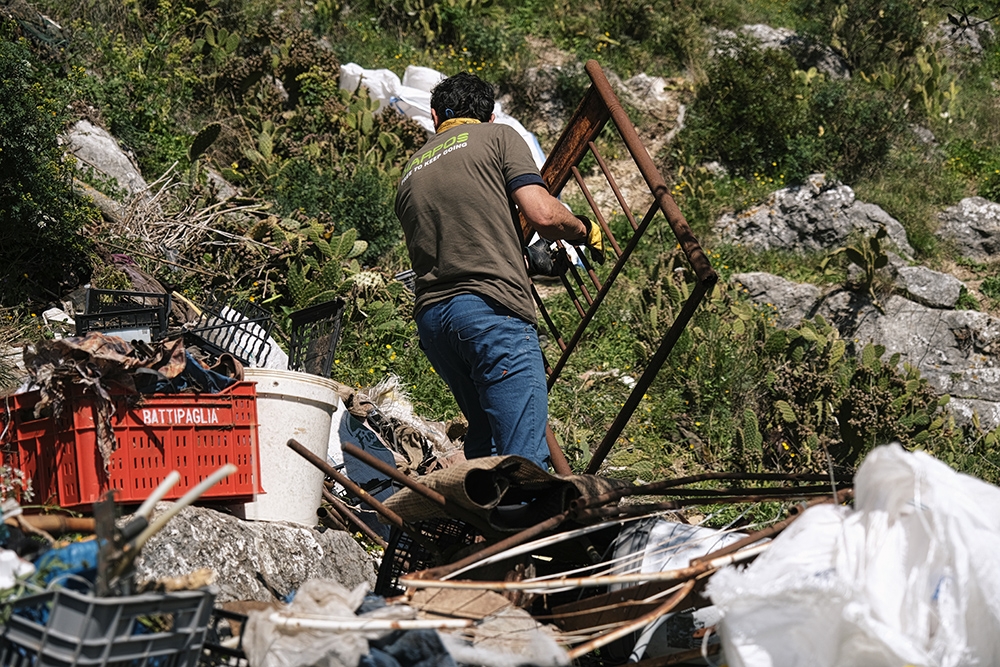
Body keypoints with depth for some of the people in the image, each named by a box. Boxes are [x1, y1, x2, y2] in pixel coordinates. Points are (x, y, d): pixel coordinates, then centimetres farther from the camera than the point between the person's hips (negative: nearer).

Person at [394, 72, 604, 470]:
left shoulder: (410, 173, 26)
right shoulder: (498, 137, 9)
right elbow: (542, 214, -5)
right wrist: (585, 230, 16)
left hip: (430, 317, 7)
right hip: (492, 308, -7)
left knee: (485, 441, 17)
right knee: (525, 458, -13)